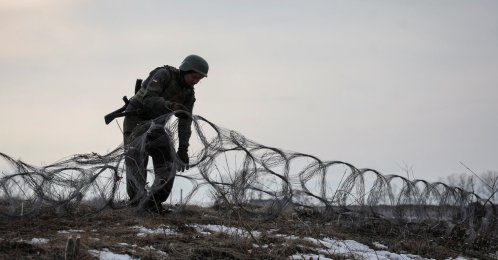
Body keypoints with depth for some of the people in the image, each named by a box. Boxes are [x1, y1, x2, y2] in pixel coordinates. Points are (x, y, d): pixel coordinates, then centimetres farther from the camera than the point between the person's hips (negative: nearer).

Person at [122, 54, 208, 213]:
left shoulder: (189, 93, -1)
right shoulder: (163, 75, -19)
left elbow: (185, 121, -4)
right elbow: (148, 100, -29)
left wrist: (183, 150, -12)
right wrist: (171, 106, -44)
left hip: (156, 125, 6)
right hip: (136, 121, -6)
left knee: (167, 164, -5)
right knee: (136, 162, -15)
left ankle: (152, 205, -4)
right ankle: (137, 204, -15)